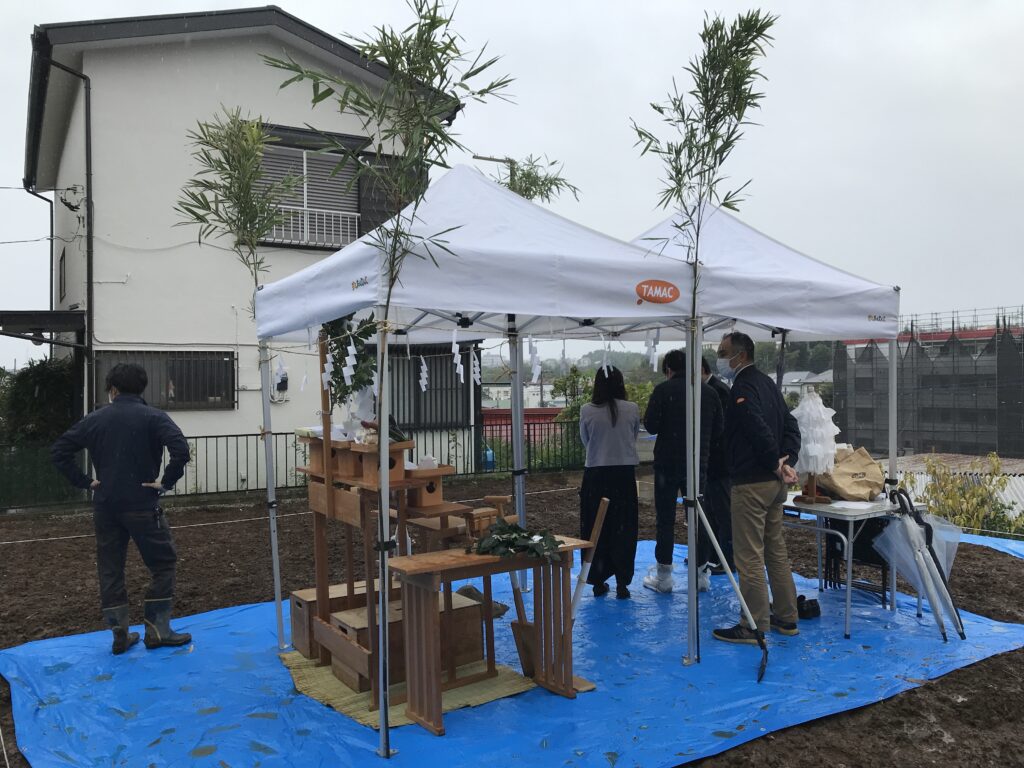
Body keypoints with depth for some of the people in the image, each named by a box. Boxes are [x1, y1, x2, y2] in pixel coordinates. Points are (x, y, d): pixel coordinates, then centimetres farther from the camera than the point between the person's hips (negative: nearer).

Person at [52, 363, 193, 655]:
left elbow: (59, 450, 5)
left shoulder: (95, 419, 5)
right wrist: (166, 482, -12)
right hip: (142, 505, -4)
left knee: (110, 569, 12)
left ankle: (120, 635, 17)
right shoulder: (154, 417, -7)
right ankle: (157, 629, 7)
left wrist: (83, 481, 6)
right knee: (163, 563, 8)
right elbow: (180, 450, -23)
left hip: (105, 507, 4)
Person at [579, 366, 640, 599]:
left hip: (595, 474, 0)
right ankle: (622, 583, 13)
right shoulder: (632, 409, -6)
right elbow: (634, 436, 9)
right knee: (623, 530, 9)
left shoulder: (587, 411, -7)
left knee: (595, 530, 11)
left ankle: (598, 582, 18)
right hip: (624, 474, 0)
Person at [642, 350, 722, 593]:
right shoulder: (709, 392, 5)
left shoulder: (663, 389, -8)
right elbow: (718, 430, 7)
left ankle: (663, 576, 7)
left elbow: (651, 426, -12)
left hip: (668, 463, -4)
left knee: (665, 519, 4)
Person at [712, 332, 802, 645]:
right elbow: (791, 425, 15)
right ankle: (786, 618, 26)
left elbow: (760, 431, -25)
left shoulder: (742, 388, -15)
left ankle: (754, 627, 5)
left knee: (749, 557, -2)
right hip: (775, 482, 10)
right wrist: (787, 461, 5)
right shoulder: (767, 383, 15)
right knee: (776, 551, 17)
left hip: (751, 483, -10)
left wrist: (776, 463, -12)